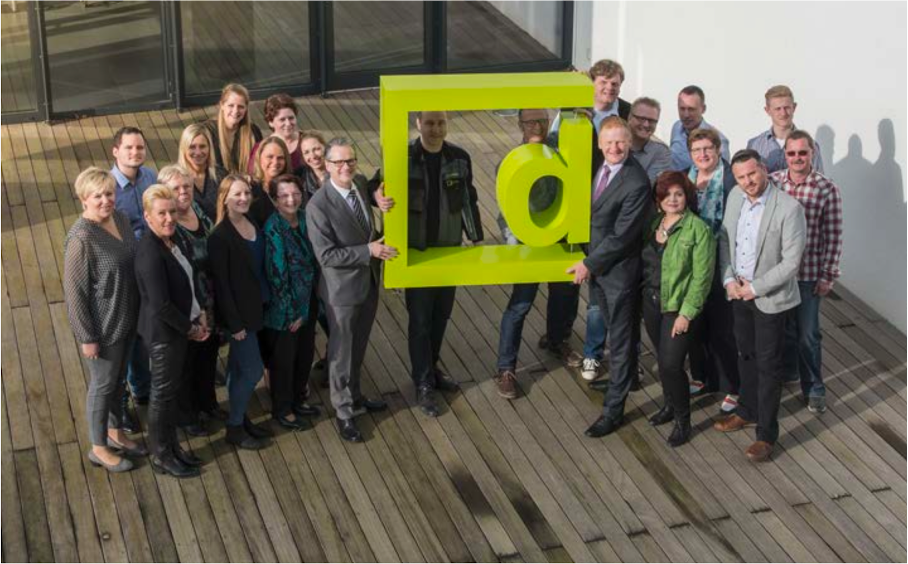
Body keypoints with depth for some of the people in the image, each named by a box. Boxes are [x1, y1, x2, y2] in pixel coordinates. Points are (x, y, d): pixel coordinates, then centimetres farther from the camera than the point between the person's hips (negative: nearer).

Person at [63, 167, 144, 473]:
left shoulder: (121, 219, -3)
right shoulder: (81, 238, -26)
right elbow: (74, 290, -21)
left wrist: (137, 312, 12)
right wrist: (87, 337, -16)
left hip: (127, 319, 7)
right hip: (102, 326, -7)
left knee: (119, 380, 24)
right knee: (103, 384, 10)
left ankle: (115, 432, 44)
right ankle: (98, 448, 29)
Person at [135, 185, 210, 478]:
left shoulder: (169, 242, 3)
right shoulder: (150, 252, -25)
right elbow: (160, 305, -26)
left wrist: (197, 316, 4)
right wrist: (190, 328, -14)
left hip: (178, 327, 9)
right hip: (163, 332, -9)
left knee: (171, 390, 20)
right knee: (163, 393, 6)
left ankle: (171, 446, 34)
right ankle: (161, 457, 20)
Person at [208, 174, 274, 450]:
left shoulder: (253, 224, 4)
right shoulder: (220, 236, -18)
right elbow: (220, 282, -17)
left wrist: (266, 301, 8)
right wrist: (234, 323, -17)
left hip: (257, 306, 7)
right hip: (239, 311, -7)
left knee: (239, 368, 17)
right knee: (253, 370, -2)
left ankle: (240, 419, 29)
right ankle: (234, 427, 13)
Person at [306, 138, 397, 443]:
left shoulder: (361, 183, -4)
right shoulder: (318, 206, -26)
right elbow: (326, 256, -25)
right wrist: (369, 250, -26)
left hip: (370, 281, 6)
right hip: (342, 289, -6)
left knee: (359, 346, 24)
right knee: (341, 351, 11)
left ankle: (355, 397, 45)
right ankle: (343, 412, 28)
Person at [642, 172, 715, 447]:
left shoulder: (698, 229, -14)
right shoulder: (654, 223, 6)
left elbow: (702, 277, -15)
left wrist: (687, 313, -18)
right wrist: (642, 300, 6)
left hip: (679, 308, -6)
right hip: (651, 304, 6)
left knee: (671, 364, -10)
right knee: (663, 359, 17)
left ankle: (683, 420, 7)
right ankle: (670, 405, 37)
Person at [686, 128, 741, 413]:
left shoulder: (730, 179, -13)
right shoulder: (687, 177, 8)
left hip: (720, 262, -6)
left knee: (723, 327, -1)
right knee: (696, 323, 16)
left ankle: (733, 388, 11)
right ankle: (701, 376, 33)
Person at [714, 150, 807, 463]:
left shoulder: (789, 208, -22)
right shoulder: (735, 196, -2)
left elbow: (791, 263, -20)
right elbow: (724, 239, 8)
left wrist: (755, 288, -17)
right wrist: (729, 279, -4)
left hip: (771, 298, -6)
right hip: (739, 293, 6)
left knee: (768, 365, 3)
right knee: (746, 355, 21)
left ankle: (767, 434, 12)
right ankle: (748, 411, 40)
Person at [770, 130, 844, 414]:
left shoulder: (827, 189, -11)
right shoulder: (772, 182, -3)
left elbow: (833, 236, -7)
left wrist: (828, 276, -8)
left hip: (809, 274, -3)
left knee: (808, 335, 7)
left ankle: (813, 388, 23)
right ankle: (786, 373, 40)